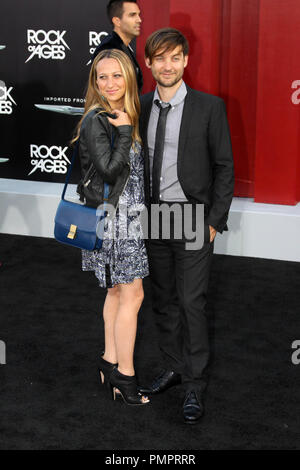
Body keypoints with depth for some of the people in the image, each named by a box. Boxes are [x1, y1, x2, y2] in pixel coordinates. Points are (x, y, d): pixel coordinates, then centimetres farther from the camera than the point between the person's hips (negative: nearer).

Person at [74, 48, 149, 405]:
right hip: (110, 215, -9)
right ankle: (124, 375, 4)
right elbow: (109, 170, -21)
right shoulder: (96, 120, -15)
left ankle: (110, 363, 25)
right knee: (131, 294, -5)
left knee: (117, 291, 14)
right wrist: (124, 132, -18)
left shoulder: (124, 116, 11)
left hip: (126, 215, 9)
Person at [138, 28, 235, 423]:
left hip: (193, 219, -5)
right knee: (164, 300, 13)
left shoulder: (209, 107, -7)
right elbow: (138, 162, 13)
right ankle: (173, 367, 29)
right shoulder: (141, 107, 6)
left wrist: (215, 221, -10)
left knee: (192, 302, -6)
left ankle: (195, 387, 6)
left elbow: (224, 167, -5)